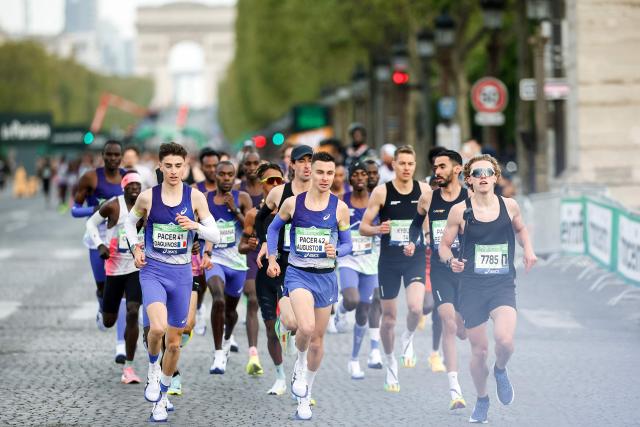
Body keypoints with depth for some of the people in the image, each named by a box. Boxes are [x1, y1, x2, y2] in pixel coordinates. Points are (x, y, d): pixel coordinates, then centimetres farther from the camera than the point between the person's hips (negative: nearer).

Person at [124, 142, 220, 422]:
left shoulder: (195, 197, -3)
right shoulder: (148, 197, -4)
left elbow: (215, 235, -3)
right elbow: (130, 222, 15)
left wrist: (195, 225, -21)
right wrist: (135, 248, 0)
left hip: (181, 273, 2)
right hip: (153, 270, -2)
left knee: (174, 342, 10)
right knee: (157, 327, -27)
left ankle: (162, 398, 28)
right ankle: (153, 370, 4)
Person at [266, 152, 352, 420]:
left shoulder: (340, 208, -2)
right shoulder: (293, 203, -4)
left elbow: (347, 245, 6)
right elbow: (274, 227, 14)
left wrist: (335, 252, -16)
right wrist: (272, 259, 7)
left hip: (326, 277, 2)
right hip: (298, 274, -2)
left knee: (317, 339, 9)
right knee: (306, 327, -27)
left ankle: (305, 396, 26)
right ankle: (300, 364, 6)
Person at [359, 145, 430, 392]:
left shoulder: (424, 191, 0)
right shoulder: (381, 192, -5)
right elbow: (363, 227, -3)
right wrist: (378, 230, -23)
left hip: (415, 259, 0)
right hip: (389, 260, 0)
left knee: (415, 308, -23)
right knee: (389, 318, 6)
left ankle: (408, 339, 9)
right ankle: (391, 365, 25)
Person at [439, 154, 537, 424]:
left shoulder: (509, 206, 1)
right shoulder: (460, 211, -5)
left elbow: (520, 229, 23)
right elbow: (444, 245, 5)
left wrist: (528, 249, 4)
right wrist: (451, 260, -17)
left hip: (503, 285, 0)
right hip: (472, 287, 0)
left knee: (504, 340, -23)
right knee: (479, 350, 5)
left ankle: (500, 371, 13)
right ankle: (482, 400, 32)